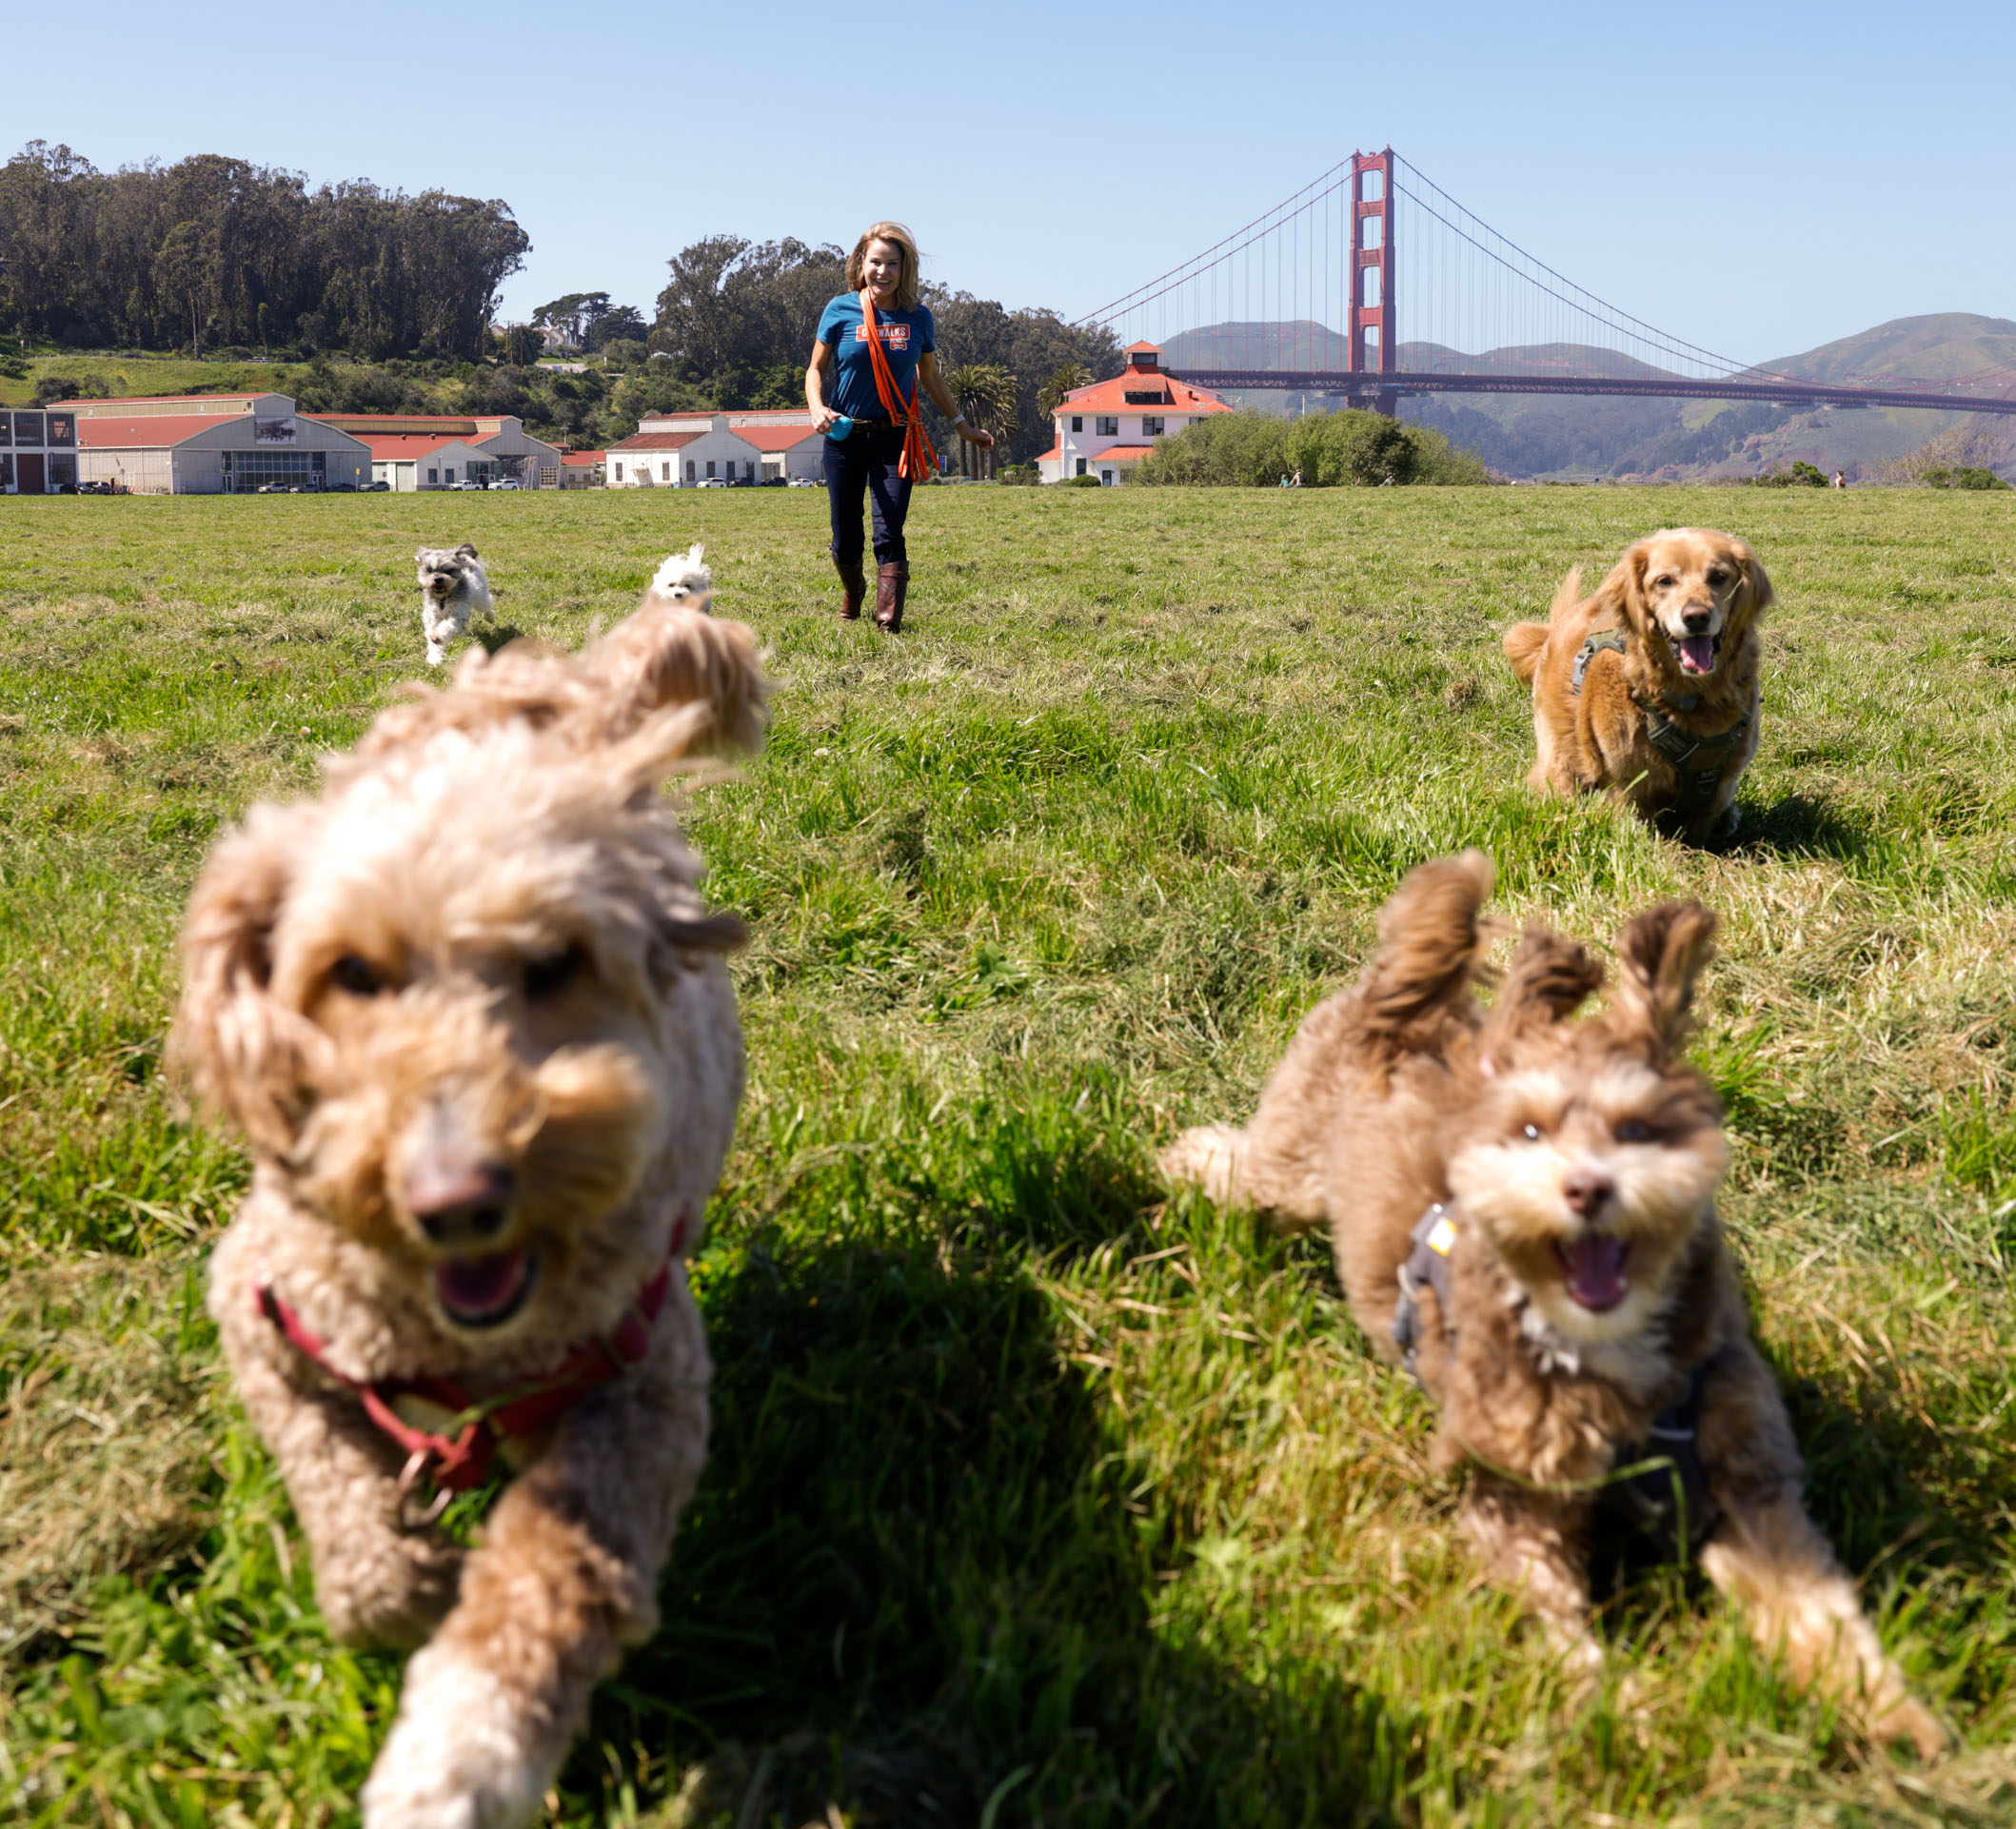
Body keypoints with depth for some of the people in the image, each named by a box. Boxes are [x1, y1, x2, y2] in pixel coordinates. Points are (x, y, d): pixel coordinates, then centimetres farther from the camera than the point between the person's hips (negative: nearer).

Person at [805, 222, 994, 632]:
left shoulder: (918, 317, 2)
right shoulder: (841, 310, -2)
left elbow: (930, 378, 16)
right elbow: (816, 369, 5)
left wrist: (962, 426, 19)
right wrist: (817, 408, -15)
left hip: (895, 439, 0)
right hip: (845, 436, 0)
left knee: (889, 532, -15)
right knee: (846, 538, 8)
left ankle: (889, 615, -17)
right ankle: (852, 589, 39)